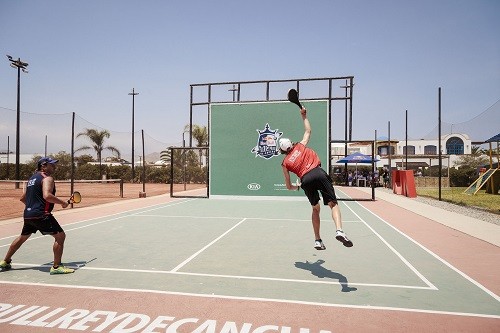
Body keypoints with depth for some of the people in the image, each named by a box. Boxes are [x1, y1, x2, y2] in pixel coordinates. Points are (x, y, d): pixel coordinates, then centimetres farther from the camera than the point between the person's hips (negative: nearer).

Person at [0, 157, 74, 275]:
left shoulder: (33, 178, 19)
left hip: (28, 214, 10)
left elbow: (23, 198, 26)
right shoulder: (47, 178, -9)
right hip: (41, 214, -10)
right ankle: (56, 267, -9)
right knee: (60, 236, -8)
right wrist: (62, 202, -17)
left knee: (22, 237, 28)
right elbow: (47, 196, -27)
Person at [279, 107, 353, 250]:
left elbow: (289, 186, 21)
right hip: (318, 173, -1)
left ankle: (317, 240, 16)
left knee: (315, 209, 19)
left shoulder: (285, 163, 19)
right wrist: (304, 116, 44)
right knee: (333, 204, -2)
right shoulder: (300, 146, 20)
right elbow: (308, 131, 36)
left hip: (305, 180, 1)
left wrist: (297, 186, 41)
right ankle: (339, 231, -26)